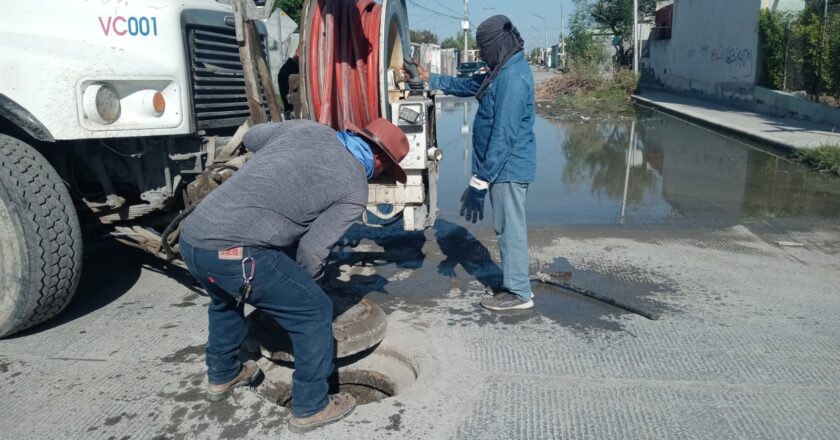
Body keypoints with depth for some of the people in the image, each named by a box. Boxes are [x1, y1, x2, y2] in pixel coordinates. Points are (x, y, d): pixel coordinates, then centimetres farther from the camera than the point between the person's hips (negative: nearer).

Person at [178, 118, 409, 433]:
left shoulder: (309, 128, 16)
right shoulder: (355, 191, 1)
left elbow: (252, 138, 32)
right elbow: (312, 251, -2)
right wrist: (302, 283, 19)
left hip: (191, 236, 8)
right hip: (231, 251, -8)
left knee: (225, 297, 36)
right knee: (314, 310, 10)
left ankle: (222, 375, 53)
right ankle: (310, 407, 21)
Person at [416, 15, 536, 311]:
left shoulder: (513, 77, -21)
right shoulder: (504, 72, 12)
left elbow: (503, 135, -25)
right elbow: (469, 85, 27)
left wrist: (481, 178, -24)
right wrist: (430, 79, 29)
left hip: (508, 168, -10)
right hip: (505, 166, 10)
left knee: (511, 228, -1)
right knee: (507, 227, 17)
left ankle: (519, 293, 10)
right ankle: (514, 284, 29)